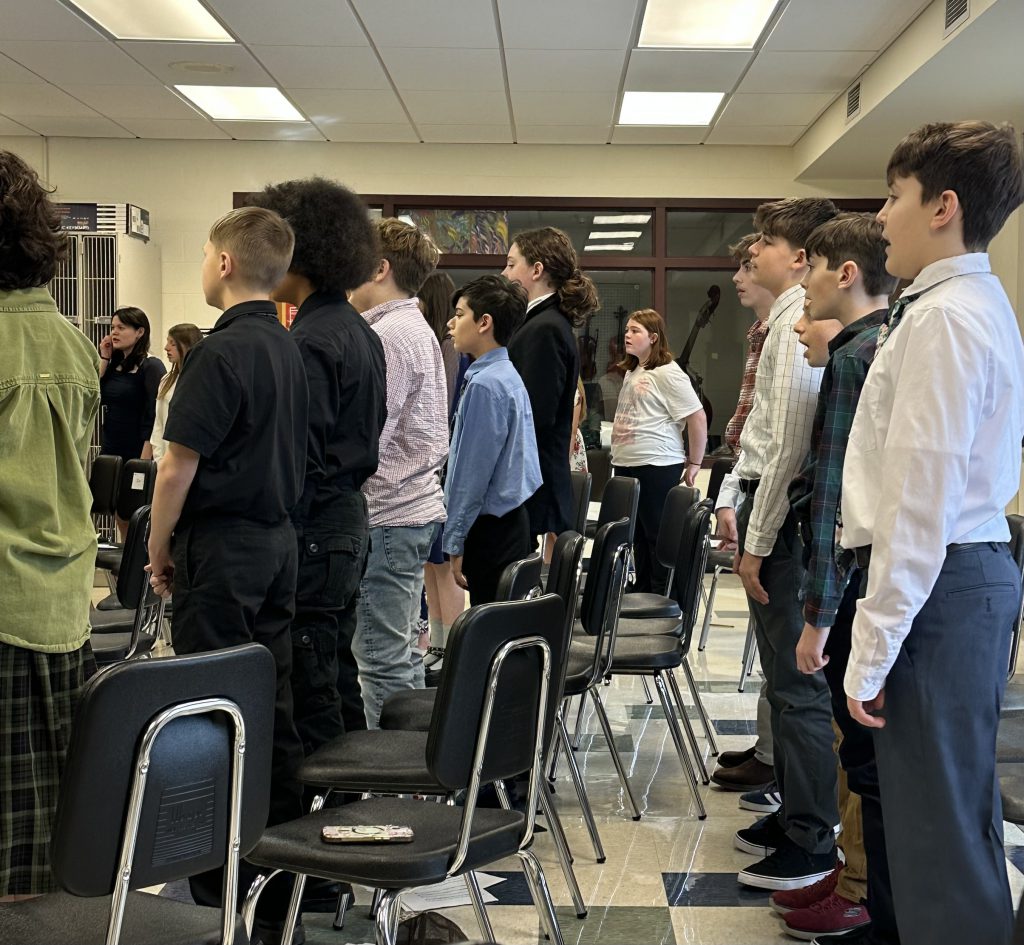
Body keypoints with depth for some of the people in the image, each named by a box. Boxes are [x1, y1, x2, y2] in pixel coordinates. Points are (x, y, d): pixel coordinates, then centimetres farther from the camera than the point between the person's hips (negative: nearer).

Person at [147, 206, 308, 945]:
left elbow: (178, 467, -15)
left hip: (221, 546, -8)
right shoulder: (289, 350, 9)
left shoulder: (222, 351, -15)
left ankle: (225, 874, 9)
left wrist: (159, 550, -4)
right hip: (279, 540, 8)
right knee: (273, 703, 11)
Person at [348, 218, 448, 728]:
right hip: (414, 508, 11)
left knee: (384, 658, -4)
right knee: (401, 652, 16)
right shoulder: (417, 329, 18)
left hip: (384, 515, -11)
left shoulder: (389, 337, -15)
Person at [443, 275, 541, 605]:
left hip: (490, 529, -9)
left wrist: (454, 542, -13)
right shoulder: (508, 376, 12)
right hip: (510, 520, 9)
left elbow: (473, 472, -18)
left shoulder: (485, 385, -16)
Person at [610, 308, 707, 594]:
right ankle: (641, 593, 23)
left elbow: (697, 417, -13)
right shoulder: (631, 372, 16)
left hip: (656, 466, -9)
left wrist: (694, 463, -9)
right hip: (626, 464, 9)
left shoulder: (668, 373, -11)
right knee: (637, 536, 14)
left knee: (658, 536, -2)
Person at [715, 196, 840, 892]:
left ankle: (810, 846, 6)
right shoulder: (788, 320, 15)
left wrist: (758, 542, -19)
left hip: (783, 519, -11)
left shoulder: (800, 325, -16)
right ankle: (795, 815, 31)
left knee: (797, 685, -3)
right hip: (769, 506, 11)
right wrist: (734, 498, 20)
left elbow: (788, 444, -21)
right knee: (786, 677, 18)